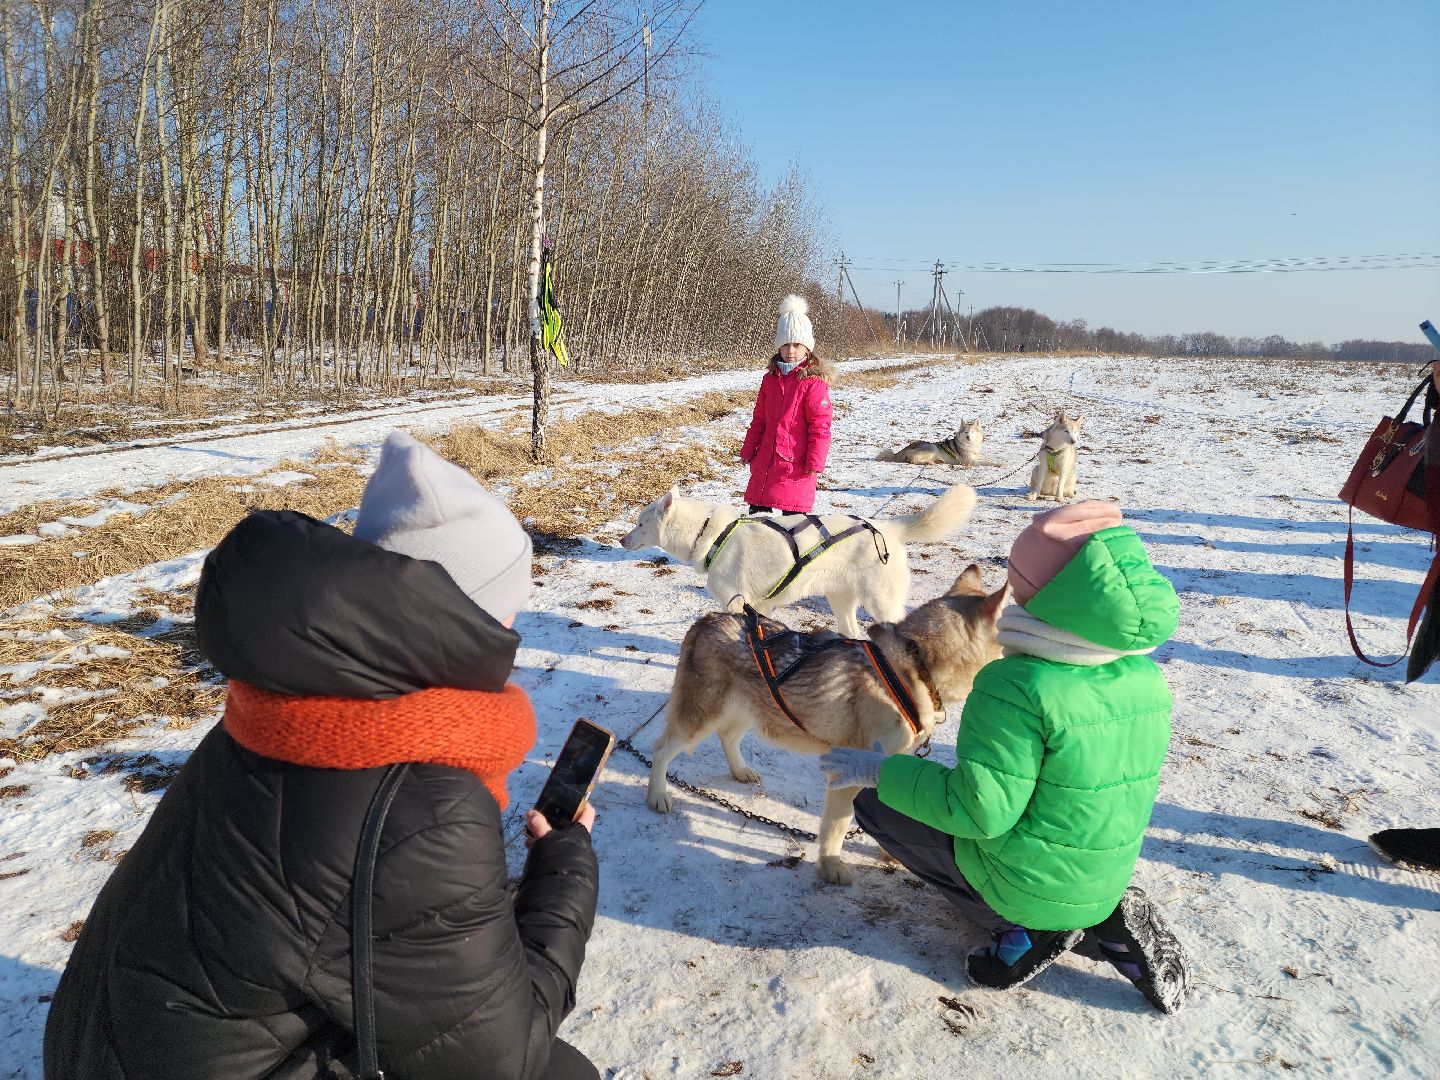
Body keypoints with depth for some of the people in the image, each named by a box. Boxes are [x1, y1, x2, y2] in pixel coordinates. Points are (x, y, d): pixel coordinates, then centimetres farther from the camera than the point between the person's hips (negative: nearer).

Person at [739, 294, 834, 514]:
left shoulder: (814, 382, -9)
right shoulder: (770, 379, 11)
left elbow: (820, 427, -10)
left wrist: (815, 462, -15)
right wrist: (748, 451, 15)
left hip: (796, 465, -6)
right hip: (765, 461, 6)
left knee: (793, 513, -1)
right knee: (758, 512, 11)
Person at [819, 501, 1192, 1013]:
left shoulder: (1018, 686, -28)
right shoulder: (1146, 677, -5)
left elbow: (981, 811, -26)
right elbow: (1117, 777, 8)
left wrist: (880, 773, -15)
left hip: (1026, 886, -6)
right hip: (1107, 878, 7)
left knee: (874, 805, 8)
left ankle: (1022, 928, -1)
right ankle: (1104, 923, 9)